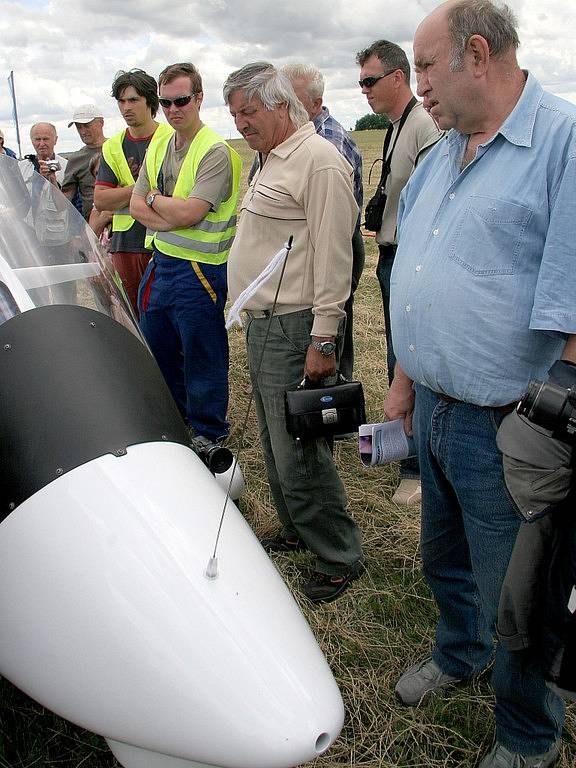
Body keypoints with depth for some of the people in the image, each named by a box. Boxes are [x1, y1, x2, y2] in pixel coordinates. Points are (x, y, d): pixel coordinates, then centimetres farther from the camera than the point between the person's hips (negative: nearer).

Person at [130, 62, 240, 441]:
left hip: (198, 270, -8)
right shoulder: (158, 144, 11)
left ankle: (208, 435, 23)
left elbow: (189, 213, -23)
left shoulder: (215, 150, -14)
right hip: (159, 263, 8)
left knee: (202, 358, 5)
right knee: (157, 351, 20)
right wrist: (169, 216, -12)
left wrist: (153, 198, -5)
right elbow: (136, 204, 6)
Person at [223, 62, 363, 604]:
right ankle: (296, 532, 35)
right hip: (263, 324, 10)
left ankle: (339, 556, 12)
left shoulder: (318, 160, -14)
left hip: (295, 329, -10)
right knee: (276, 445, 18)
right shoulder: (272, 159, 18)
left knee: (298, 453, -5)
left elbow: (333, 255, -19)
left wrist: (323, 339, -20)